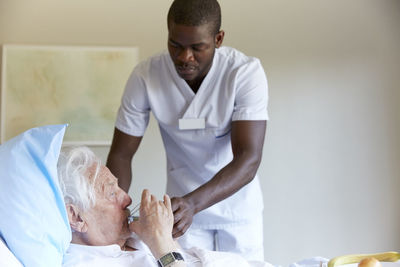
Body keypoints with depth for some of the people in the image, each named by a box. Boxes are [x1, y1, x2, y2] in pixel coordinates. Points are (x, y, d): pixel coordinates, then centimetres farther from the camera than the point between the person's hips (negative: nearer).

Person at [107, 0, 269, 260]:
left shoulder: (247, 72, -25)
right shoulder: (146, 76, -19)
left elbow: (248, 160, -32)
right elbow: (121, 154, -13)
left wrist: (192, 203, -47)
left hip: (237, 202, 0)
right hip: (184, 203, 1)